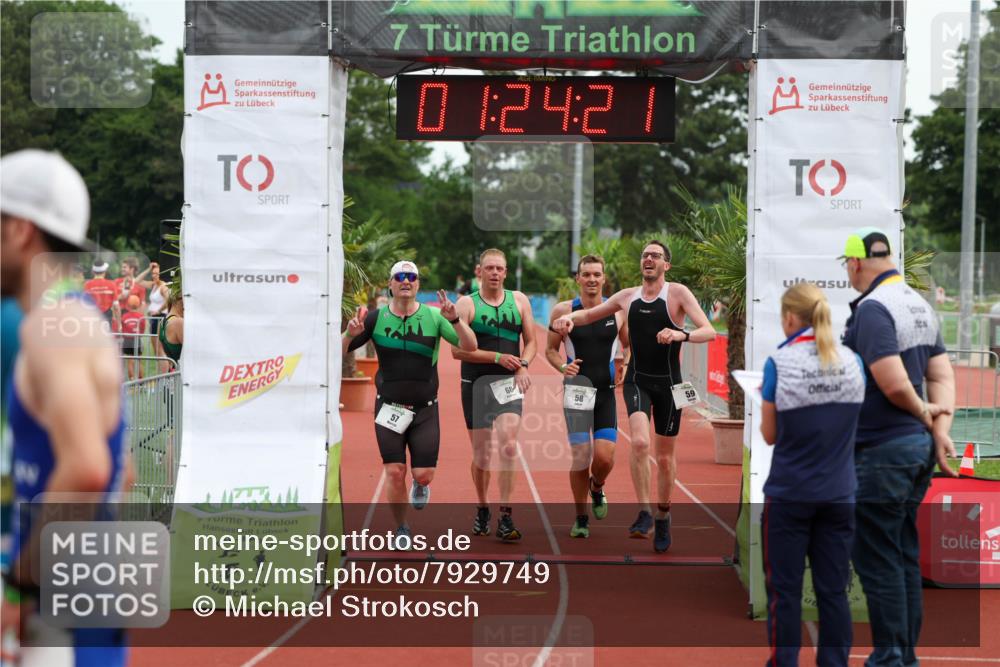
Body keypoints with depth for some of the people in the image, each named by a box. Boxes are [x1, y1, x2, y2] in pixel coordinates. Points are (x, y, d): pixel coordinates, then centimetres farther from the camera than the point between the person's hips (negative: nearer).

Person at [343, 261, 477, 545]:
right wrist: (350, 334, -23)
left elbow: (470, 346, -11)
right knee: (395, 473, -5)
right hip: (389, 408, 0)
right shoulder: (376, 318, -3)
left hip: (425, 409, 0)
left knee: (423, 474, -4)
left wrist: (455, 319, -28)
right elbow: (339, 352, -1)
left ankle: (420, 485, 34)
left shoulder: (433, 317, -4)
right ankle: (401, 529, 17)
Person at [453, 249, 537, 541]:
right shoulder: (467, 304, -1)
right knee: (481, 454, 7)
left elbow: (531, 341, 13)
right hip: (475, 383, 0)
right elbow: (458, 350, -10)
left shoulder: (519, 301, 7)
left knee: (508, 446, -18)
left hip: (508, 383, 1)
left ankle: (505, 517, -15)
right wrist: (498, 357, -17)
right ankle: (482, 509, 29)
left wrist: (523, 365, -8)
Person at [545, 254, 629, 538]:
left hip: (607, 391, 1)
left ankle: (597, 488, 28)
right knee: (581, 457, -5)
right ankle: (581, 518, 14)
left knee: (605, 457, -9)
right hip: (577, 390, -1)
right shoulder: (563, 311, -2)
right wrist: (563, 366, -14)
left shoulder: (618, 311, 2)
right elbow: (550, 349, 6)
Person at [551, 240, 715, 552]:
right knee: (640, 442, -24)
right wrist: (570, 317, -5)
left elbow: (709, 332, -16)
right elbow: (589, 314, 18)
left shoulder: (678, 293, -6)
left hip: (669, 383, -1)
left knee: (665, 456, 9)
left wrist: (682, 335, -37)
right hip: (637, 381, 1)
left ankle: (663, 515, 31)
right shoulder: (627, 296, 5)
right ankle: (644, 513, -13)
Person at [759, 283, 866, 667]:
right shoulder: (853, 362, 1)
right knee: (834, 590, 8)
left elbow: (770, 436, -3)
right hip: (839, 494, 3)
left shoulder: (779, 364, -11)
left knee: (785, 591, 6)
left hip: (790, 494, -3)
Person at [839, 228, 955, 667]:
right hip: (917, 446, 9)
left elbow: (895, 384, -24)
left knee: (876, 560, -2)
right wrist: (940, 429, 0)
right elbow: (942, 376, 10)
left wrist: (923, 412, -6)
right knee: (906, 556, 15)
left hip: (882, 450, -9)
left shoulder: (871, 309, -17)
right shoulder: (920, 305, 12)